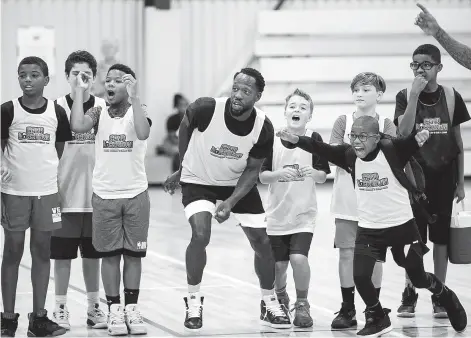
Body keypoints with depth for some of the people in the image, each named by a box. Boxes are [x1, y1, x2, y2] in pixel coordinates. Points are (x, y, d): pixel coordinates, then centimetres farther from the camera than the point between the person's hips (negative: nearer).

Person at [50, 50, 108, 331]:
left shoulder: (104, 107, 2)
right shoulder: (57, 107, -3)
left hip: (96, 194, 2)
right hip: (65, 194, -2)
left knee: (93, 254, 10)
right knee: (62, 254, 4)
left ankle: (94, 306, 21)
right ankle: (61, 308, 14)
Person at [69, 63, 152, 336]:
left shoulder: (138, 111, -2)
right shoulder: (99, 113, 1)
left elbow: (143, 133, -25)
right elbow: (78, 126, -19)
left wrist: (134, 96, -26)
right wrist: (80, 91, -15)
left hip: (136, 195, -1)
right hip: (105, 196, 1)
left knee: (133, 254, 6)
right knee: (110, 254, 5)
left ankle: (132, 309, 15)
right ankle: (115, 310, 12)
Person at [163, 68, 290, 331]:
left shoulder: (264, 128, -22)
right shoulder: (206, 109, -28)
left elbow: (252, 170, -10)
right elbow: (185, 129, -4)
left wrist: (230, 203, -22)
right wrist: (184, 168, 6)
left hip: (239, 184, 2)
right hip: (199, 181, -2)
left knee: (262, 242, 1)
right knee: (201, 235, -23)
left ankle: (270, 304, 22)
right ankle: (194, 302, -4)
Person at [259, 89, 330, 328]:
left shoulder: (314, 139, -5)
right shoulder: (273, 139, -3)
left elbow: (323, 176, -1)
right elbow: (262, 176, -1)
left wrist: (312, 172, -22)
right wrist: (279, 174, -20)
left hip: (304, 213, -1)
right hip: (277, 212, 1)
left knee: (299, 258, -18)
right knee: (279, 264, 5)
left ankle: (302, 304, 5)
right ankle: (280, 299, 36)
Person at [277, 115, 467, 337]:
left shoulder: (391, 151, -17)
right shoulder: (349, 155, -7)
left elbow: (408, 143, -29)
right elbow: (322, 149, -13)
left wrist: (419, 136, -52)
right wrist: (295, 140, -27)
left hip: (402, 226, -3)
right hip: (368, 229, 3)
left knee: (418, 279, 10)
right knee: (360, 276, -12)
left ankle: (448, 299, 43)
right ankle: (377, 318, 15)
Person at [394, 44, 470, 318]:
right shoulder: (406, 96, -2)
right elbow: (404, 131, -19)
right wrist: (415, 94, -22)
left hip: (443, 177, 1)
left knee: (441, 238, 4)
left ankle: (439, 296, 12)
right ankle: (410, 295, 11)